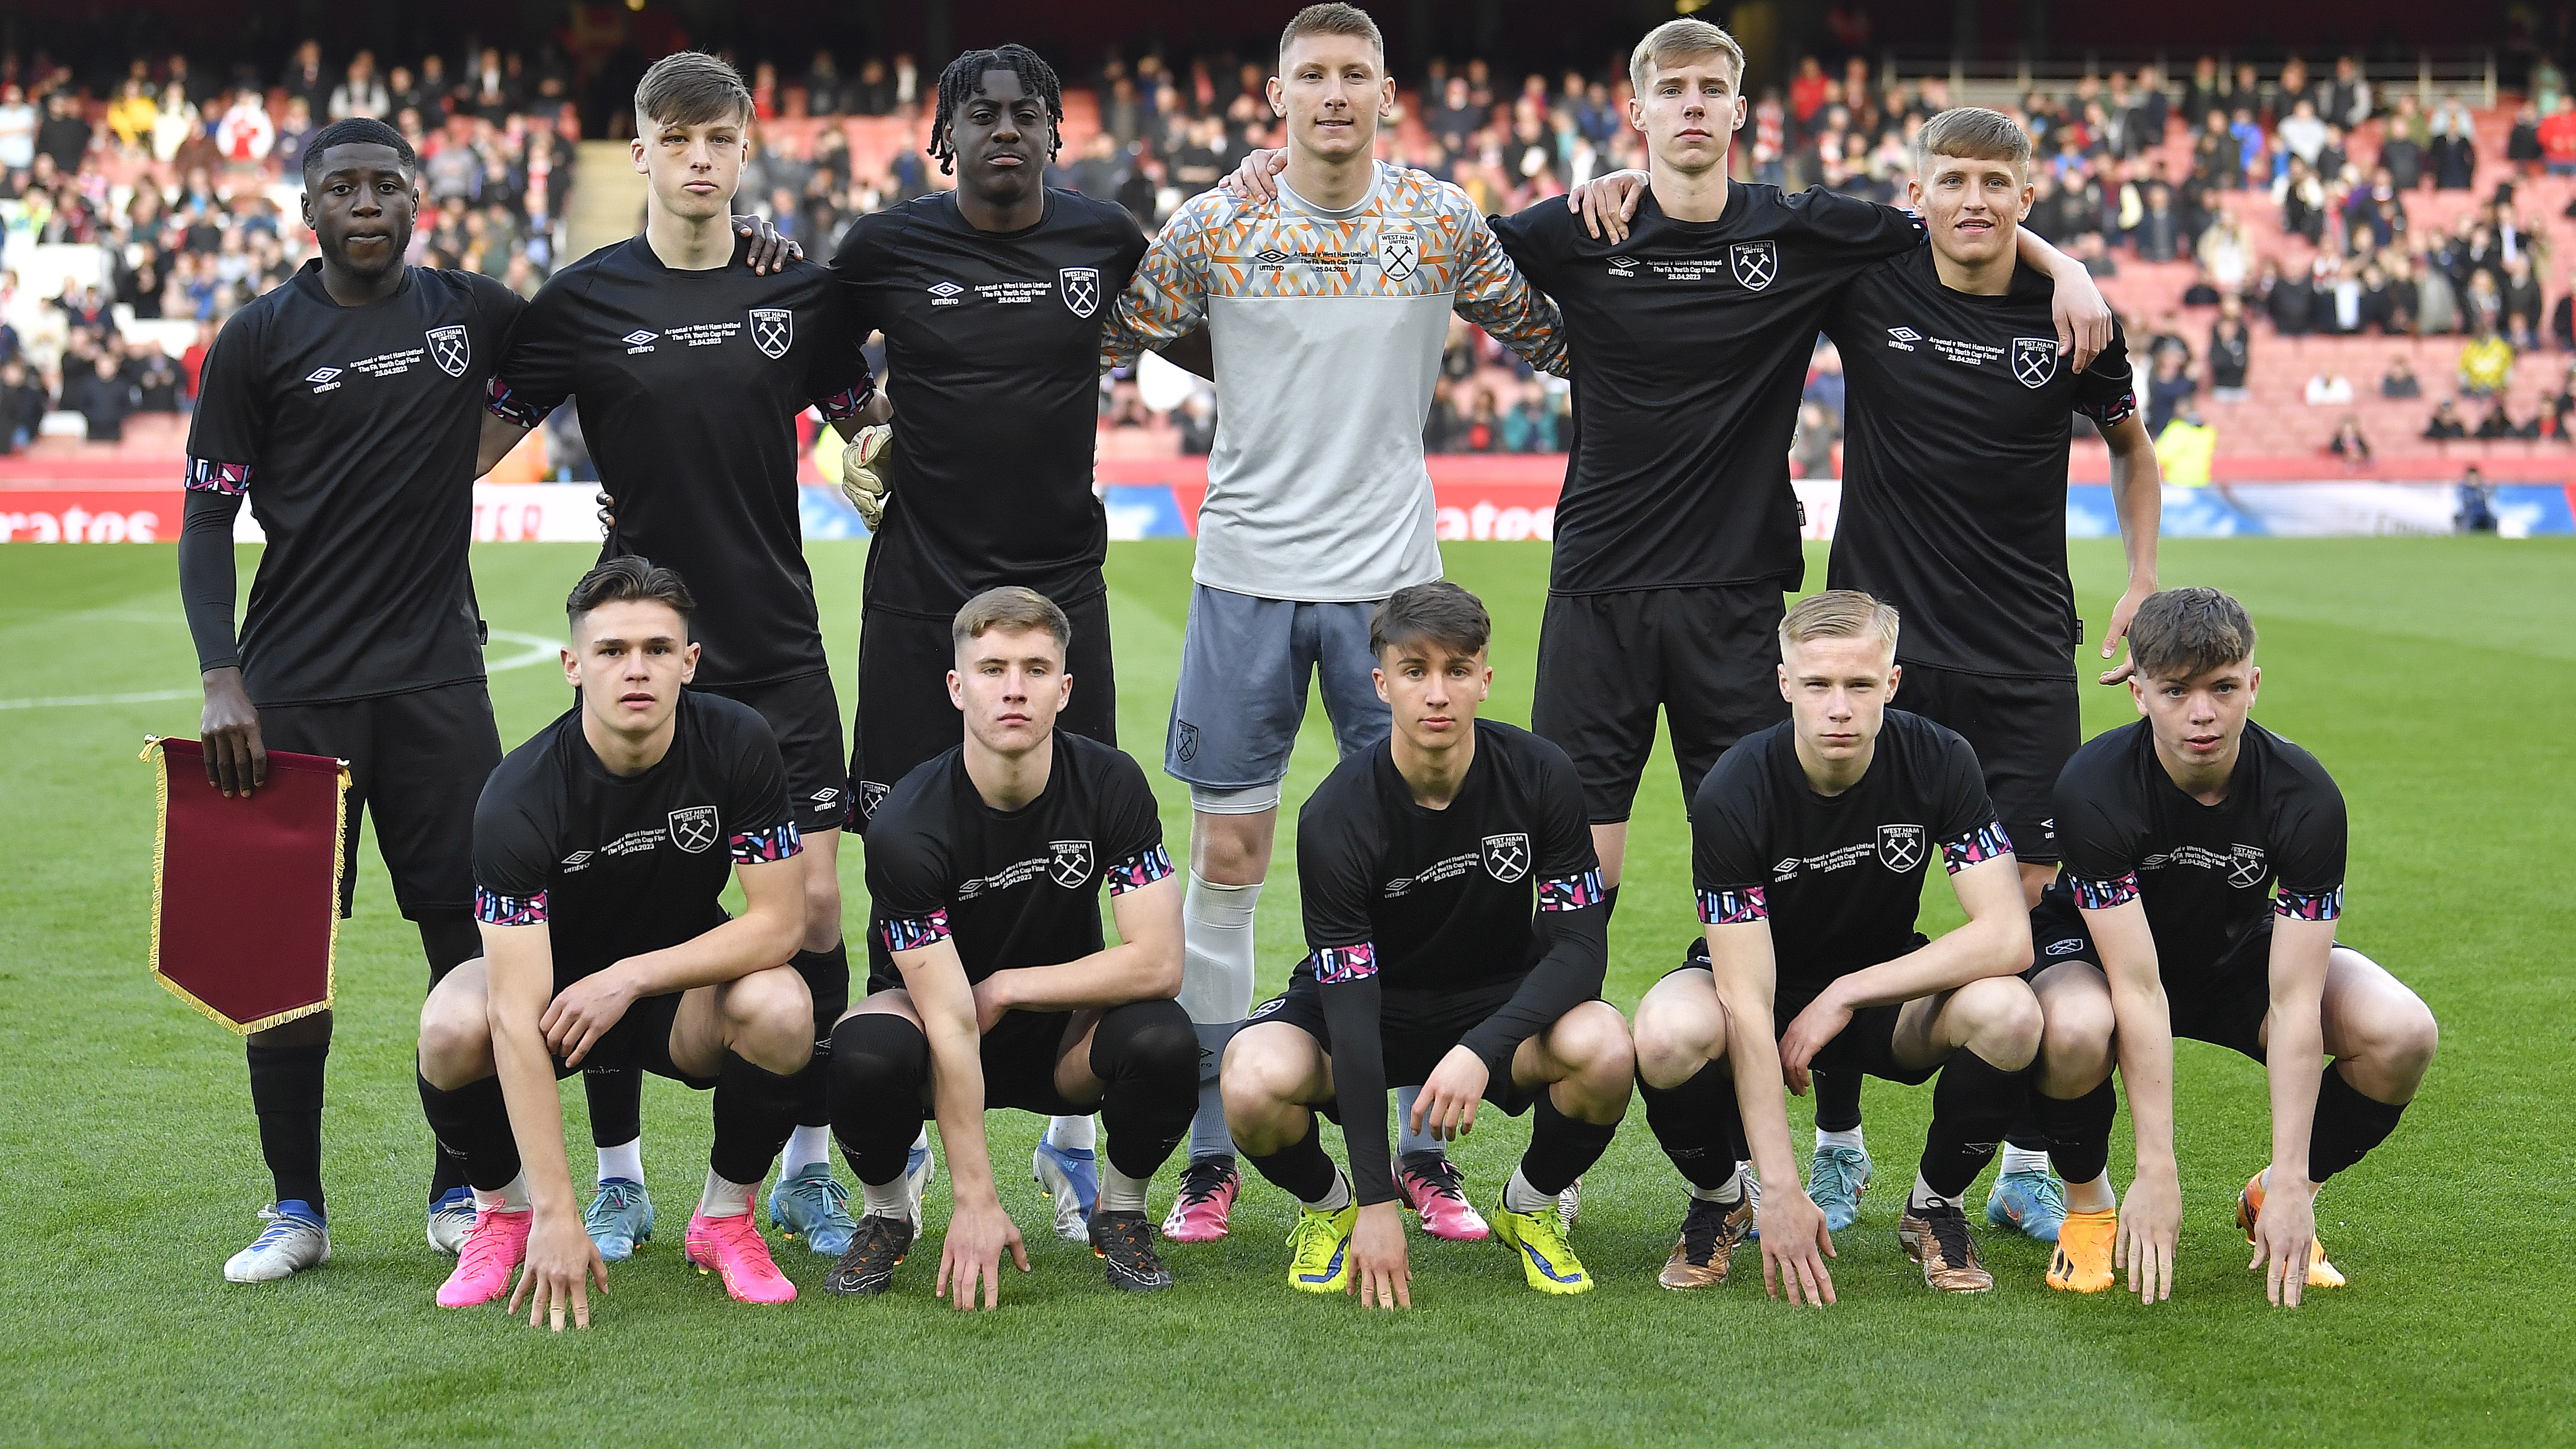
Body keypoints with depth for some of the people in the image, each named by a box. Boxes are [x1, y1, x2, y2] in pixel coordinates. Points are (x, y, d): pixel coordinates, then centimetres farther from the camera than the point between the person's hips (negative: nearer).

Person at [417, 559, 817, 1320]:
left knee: (780, 1007, -31)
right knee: (455, 1026, -33)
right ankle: (504, 1213, -1)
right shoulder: (518, 796, -28)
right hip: (552, 983, -1)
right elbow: (516, 1015, -34)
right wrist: (558, 1214, -40)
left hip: (682, 982, 1)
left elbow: (780, 921, -16)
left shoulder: (736, 743, -20)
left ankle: (726, 1216, -3)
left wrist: (631, 976, -28)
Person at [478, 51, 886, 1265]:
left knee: (813, 901, -3)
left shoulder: (799, 290, 4)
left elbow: (871, 419, 19)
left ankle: (807, 1167, 12)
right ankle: (618, 1178, 14)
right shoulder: (586, 299, -1)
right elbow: (480, 439, 5)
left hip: (777, 650, 2)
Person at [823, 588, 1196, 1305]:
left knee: (1163, 1039, -31)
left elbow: (1158, 962, -19)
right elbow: (949, 1023, -28)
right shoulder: (907, 825, -25)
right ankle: (887, 1213, -2)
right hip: (941, 1044, -2)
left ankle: (1121, 1212, 0)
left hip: (1063, 1039, 2)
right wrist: (977, 1203, -30)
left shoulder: (1110, 783, -16)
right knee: (865, 1052, -35)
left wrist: (1004, 990, -20)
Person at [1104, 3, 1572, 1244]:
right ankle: (1211, 1150, 12)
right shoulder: (1212, 227, 0)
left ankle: (1421, 1153, 12)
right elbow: (1101, 347, 8)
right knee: (1226, 856, 2)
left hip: (1390, 577, 0)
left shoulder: (1443, 222, 2)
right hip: (1244, 577, 0)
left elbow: (1549, 341, 14)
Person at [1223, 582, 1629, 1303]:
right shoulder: (1336, 816, -24)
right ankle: (1327, 1204, 3)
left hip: (1499, 1004, 1)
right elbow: (1350, 1005, -26)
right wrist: (1377, 1202, -30)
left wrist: (1480, 1050, -36)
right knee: (1257, 1085, -34)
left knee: (1603, 1050, -32)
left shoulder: (1539, 776, -17)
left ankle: (1530, 1206, 1)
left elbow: (1581, 944, -17)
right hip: (1370, 1003, -1)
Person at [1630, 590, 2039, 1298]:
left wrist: (1848, 994, -27)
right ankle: (1719, 1200, -1)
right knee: (1670, 1034, -36)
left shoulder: (1938, 761, -19)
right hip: (1764, 988, -1)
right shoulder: (1733, 794, -26)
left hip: (1885, 987, 2)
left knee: (2007, 1013, -31)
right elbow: (1747, 1004, -28)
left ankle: (1936, 1205, -2)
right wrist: (1783, 1191, -33)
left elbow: (2008, 936, -25)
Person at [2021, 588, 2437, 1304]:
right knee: (2076, 1029, -39)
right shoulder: (2094, 787, -31)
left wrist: (2292, 1182, -30)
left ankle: (2276, 1202, 3)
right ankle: (2088, 1204, -7)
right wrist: (2157, 1174, -34)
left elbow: (2294, 1001, -26)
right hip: (2097, 950, -2)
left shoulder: (2305, 794, -25)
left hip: (2240, 956, 3)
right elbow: (2139, 989, -32)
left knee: (2403, 1033, -24)